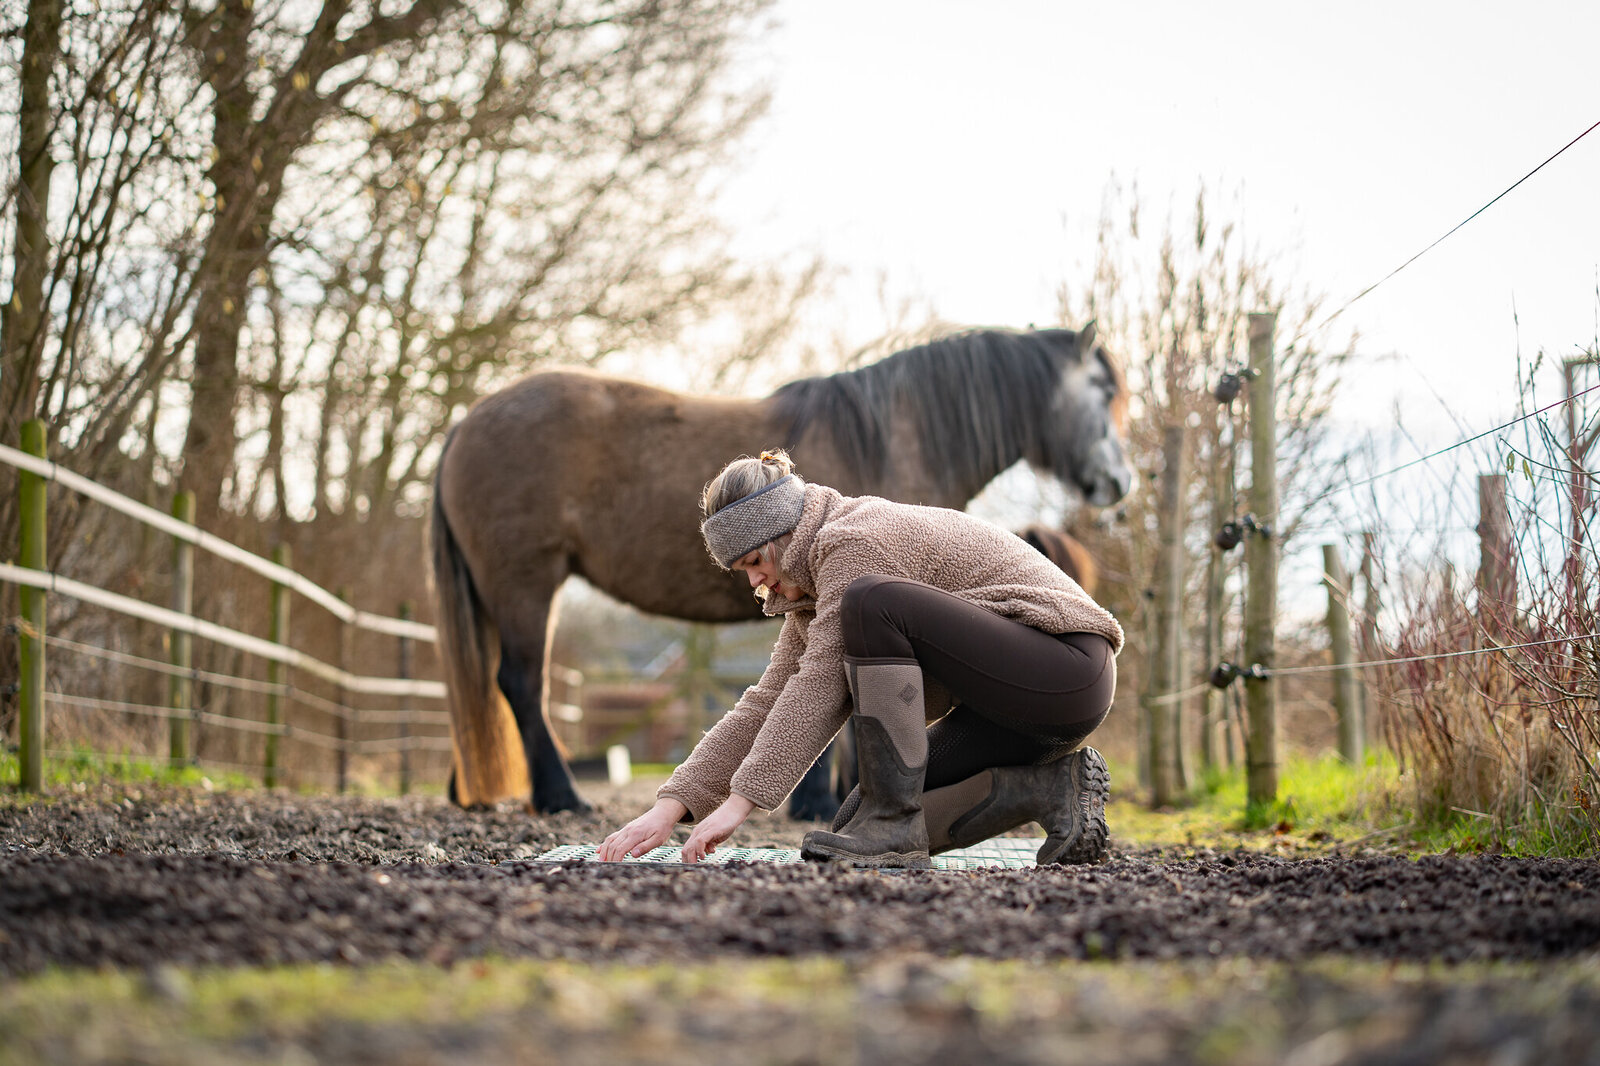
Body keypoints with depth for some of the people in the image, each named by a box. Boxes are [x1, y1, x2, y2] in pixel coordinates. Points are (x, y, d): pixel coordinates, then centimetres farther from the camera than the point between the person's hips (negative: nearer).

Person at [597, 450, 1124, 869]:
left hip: (1068, 670, -10)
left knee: (872, 606, -29)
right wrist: (670, 807, -1)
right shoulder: (815, 597, 14)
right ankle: (1053, 788, -1)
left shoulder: (858, 540, -15)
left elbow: (819, 685, -22)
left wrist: (740, 799, -25)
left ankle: (892, 823, -23)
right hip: (1001, 711, 10)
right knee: (859, 827, -2)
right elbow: (768, 704, 9)